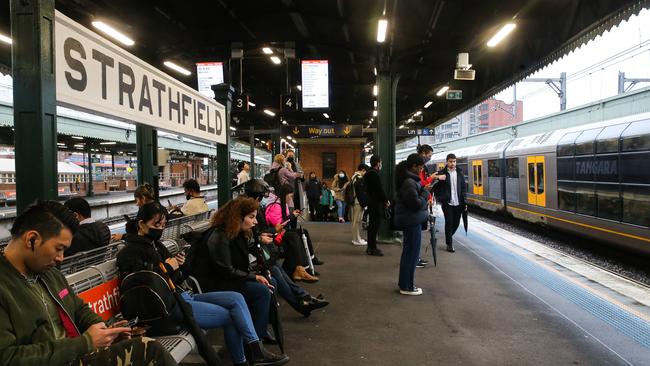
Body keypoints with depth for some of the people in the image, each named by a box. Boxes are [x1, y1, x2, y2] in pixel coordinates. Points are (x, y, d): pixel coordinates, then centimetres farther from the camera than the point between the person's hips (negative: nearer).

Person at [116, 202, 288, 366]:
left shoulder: (156, 245, 16)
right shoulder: (130, 253, -9)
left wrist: (178, 266, -3)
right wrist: (167, 268, -14)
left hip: (182, 295, 9)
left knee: (236, 298, -5)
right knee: (229, 315, -10)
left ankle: (256, 351, -7)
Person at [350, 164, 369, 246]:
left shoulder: (353, 176, 14)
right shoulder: (360, 178, -17)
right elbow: (361, 193, -20)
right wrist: (364, 203, -16)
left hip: (354, 202, 10)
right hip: (358, 203, -10)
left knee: (355, 221, 15)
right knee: (358, 221, -4)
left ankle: (355, 238, 23)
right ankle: (357, 240, 1)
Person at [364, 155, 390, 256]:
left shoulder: (367, 173, 14)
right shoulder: (374, 174, -17)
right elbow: (380, 189, -19)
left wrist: (384, 200, 15)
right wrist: (386, 200, -6)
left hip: (371, 202, 10)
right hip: (376, 203, -10)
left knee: (372, 225, 15)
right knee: (374, 226, -5)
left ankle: (370, 246, 23)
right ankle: (372, 248, -2)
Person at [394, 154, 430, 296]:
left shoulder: (409, 179, 11)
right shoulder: (409, 183, -22)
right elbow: (415, 203, -23)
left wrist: (424, 201, 5)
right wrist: (426, 193, -10)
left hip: (410, 221, 11)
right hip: (411, 221, -11)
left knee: (408, 252, 19)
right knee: (412, 254, -1)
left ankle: (404, 283, 29)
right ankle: (406, 287, 8)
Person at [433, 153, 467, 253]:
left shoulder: (460, 173, 7)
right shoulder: (441, 173, -3)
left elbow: (464, 188, 8)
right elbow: (436, 187, 1)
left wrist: (464, 202, 3)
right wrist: (439, 198, -10)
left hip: (458, 203, 3)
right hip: (447, 203, -3)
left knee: (456, 223, 8)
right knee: (449, 223, -2)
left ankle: (449, 237, 34)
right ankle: (449, 244, 9)